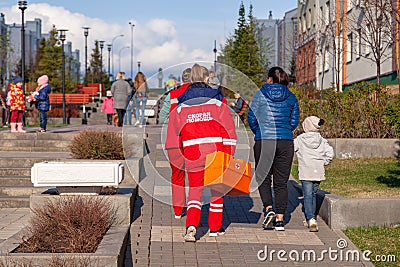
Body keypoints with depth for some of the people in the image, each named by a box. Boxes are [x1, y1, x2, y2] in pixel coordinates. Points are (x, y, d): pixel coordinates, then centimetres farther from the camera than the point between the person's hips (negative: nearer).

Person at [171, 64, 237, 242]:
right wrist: (228, 158, 1)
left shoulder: (179, 108, 6)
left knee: (194, 191, 7)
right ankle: (215, 227, 23)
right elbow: (229, 132, -3)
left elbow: (175, 137, 9)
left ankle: (191, 225, -14)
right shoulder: (218, 103, 1)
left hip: (193, 156, 1)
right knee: (217, 190, 16)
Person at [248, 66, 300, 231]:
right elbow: (294, 121, 8)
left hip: (263, 142, -2)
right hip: (286, 142, 2)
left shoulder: (260, 94, 0)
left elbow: (252, 118, 1)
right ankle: (280, 219, 4)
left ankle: (269, 209, -12)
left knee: (263, 178, 10)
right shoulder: (291, 97, 7)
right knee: (281, 182, 7)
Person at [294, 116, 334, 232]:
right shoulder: (322, 140, 6)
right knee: (313, 194, 19)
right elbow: (330, 152, -2)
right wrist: (323, 162, 11)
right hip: (318, 172, 4)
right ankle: (312, 218, 26)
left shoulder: (300, 140, -1)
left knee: (307, 196, -8)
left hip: (306, 172, -4)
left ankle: (311, 220, -25)